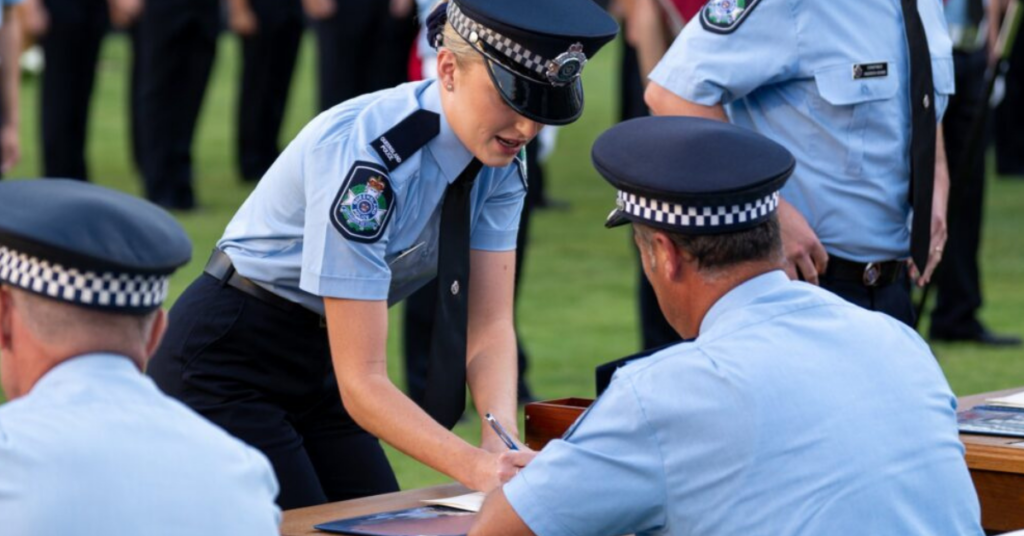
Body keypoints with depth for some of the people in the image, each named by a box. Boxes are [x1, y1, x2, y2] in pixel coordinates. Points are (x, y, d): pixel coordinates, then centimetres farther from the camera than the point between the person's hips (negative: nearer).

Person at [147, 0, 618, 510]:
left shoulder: (499, 160, -9)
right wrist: (479, 468, -43)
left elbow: (489, 327, -10)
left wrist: (501, 440, -29)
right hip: (224, 366, -8)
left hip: (318, 363, 8)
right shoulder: (364, 157, -31)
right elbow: (361, 380, -32)